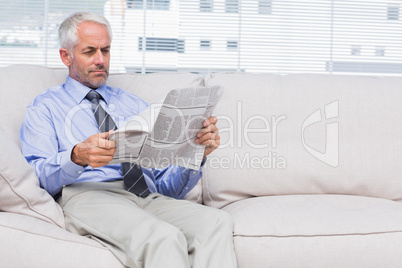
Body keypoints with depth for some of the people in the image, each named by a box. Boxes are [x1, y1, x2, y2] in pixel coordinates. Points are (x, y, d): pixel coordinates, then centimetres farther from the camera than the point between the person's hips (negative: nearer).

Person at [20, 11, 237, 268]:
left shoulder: (135, 105, 26)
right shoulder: (45, 108, 16)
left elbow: (168, 186, 19)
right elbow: (34, 177, -2)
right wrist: (76, 158, -23)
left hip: (148, 197, 5)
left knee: (217, 221, -28)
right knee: (162, 237, -37)